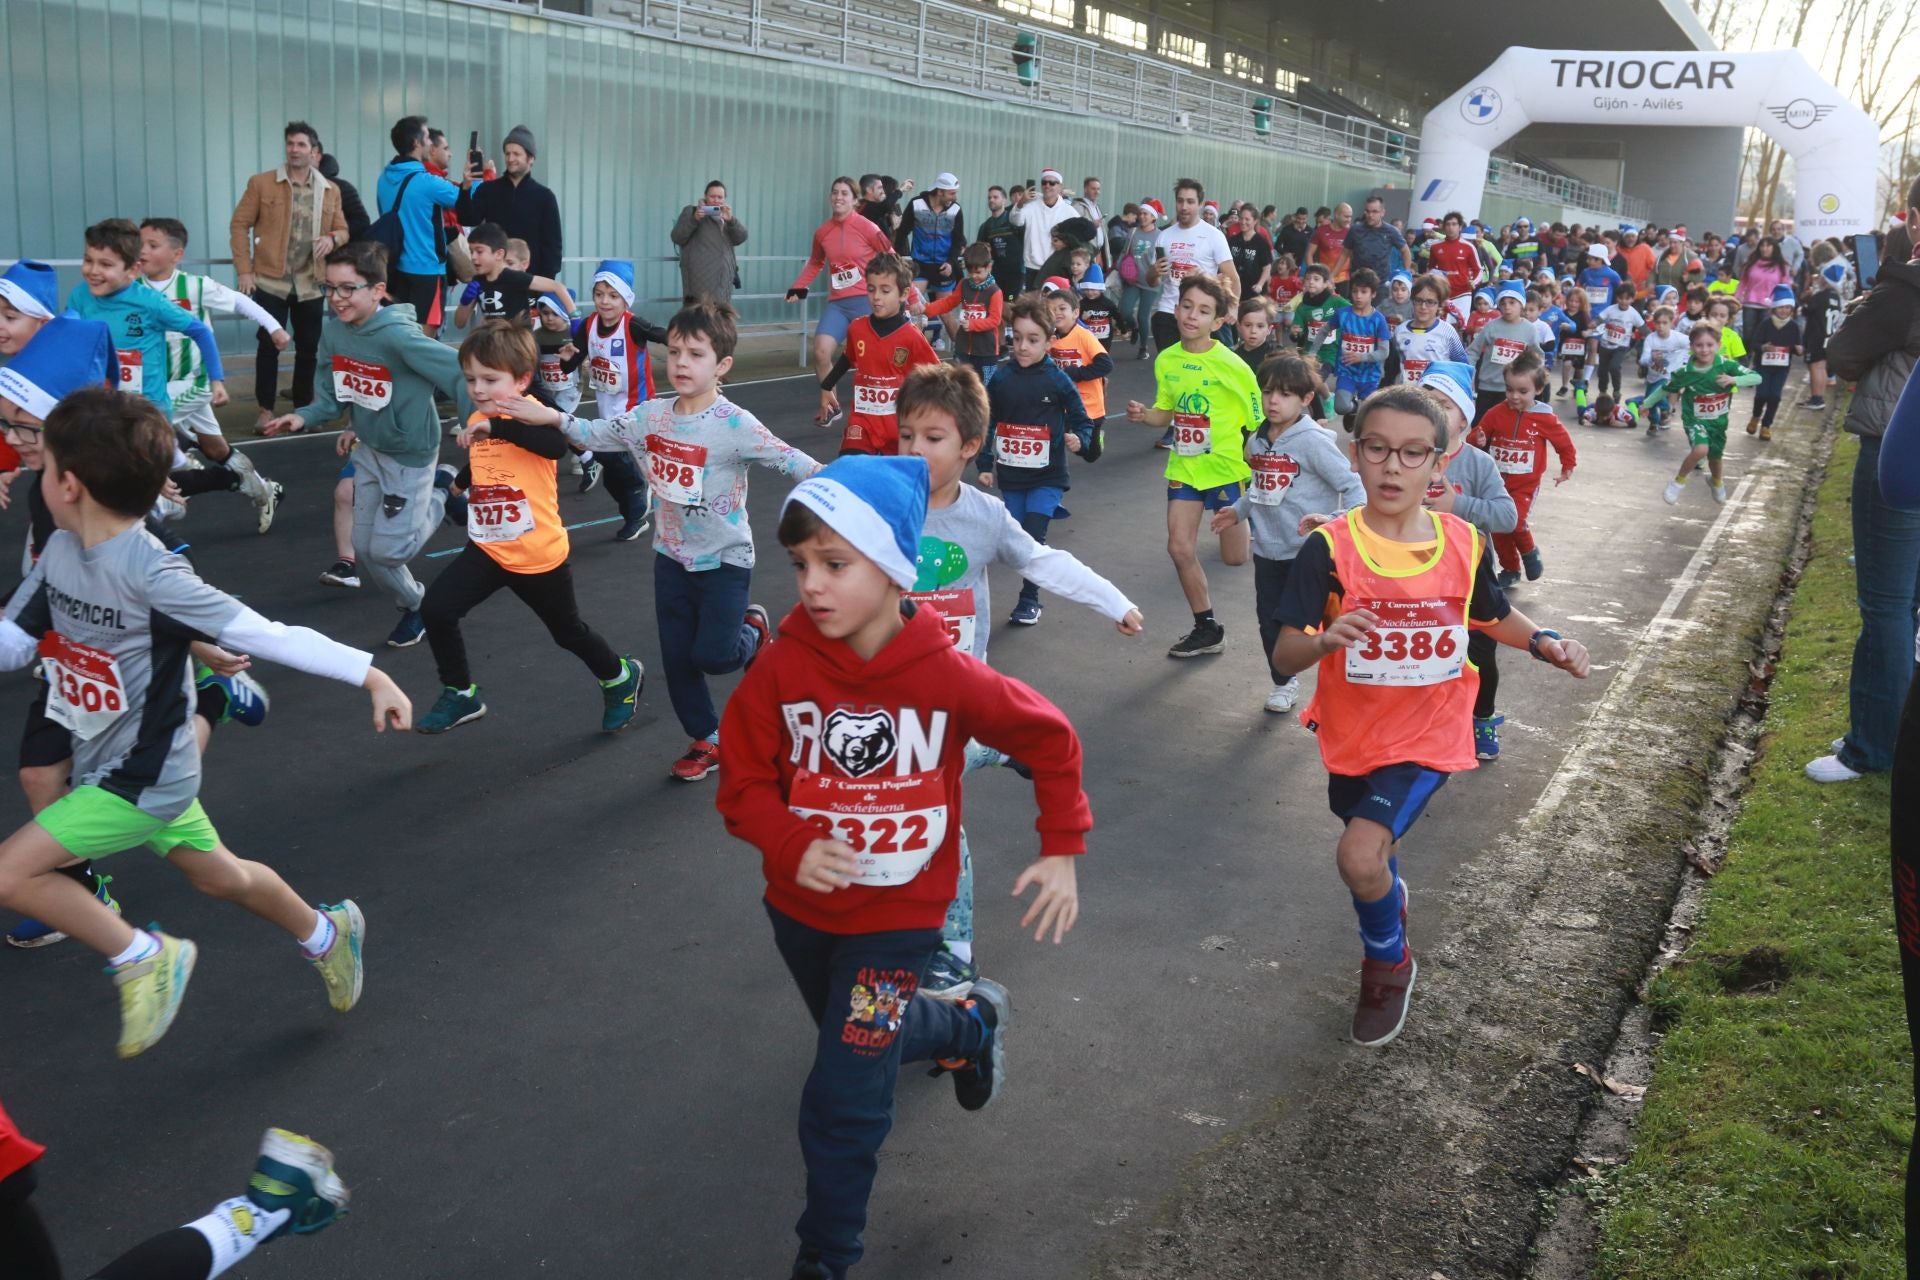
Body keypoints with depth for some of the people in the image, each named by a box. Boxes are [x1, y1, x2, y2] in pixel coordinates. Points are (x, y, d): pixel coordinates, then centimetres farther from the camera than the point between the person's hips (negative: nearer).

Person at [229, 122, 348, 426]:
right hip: (271, 281, -2)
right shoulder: (261, 183, -1)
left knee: (308, 348, 8)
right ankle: (266, 410, 10)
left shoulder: (331, 191, 7)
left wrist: (333, 238, -12)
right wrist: (244, 270, -8)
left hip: (311, 283, 3)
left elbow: (343, 230, 13)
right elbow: (239, 225, 0)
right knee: (269, 346, 1)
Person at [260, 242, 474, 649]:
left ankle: (442, 489, 21)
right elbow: (336, 393, 4)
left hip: (410, 453, -7)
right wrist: (304, 417, -12)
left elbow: (460, 372, -30)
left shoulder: (398, 335, -30)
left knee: (387, 549, -2)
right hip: (368, 450, 7)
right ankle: (411, 604, 36)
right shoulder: (334, 332, -7)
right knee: (364, 550, 10)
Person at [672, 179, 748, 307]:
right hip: (700, 278, -5)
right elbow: (676, 238, -3)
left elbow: (741, 237, 4)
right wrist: (694, 219, -16)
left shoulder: (727, 216, 20)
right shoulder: (691, 211, 8)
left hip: (723, 279, 5)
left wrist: (730, 220, -14)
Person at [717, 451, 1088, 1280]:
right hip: (801, 909, 4)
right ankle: (973, 1024, 59)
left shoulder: (948, 678, -21)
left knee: (845, 1102, -4)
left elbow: (1049, 739, -6)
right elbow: (742, 783, -10)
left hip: (898, 918, -4)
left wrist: (1063, 851, -6)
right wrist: (792, 846, -28)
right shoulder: (782, 668, -18)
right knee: (863, 1036, 29)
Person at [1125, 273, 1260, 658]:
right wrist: (1145, 415, -11)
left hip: (1226, 467, -4)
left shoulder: (1231, 365, -16)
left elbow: (1256, 421, -10)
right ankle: (1207, 628, 15)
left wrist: (1258, 473, -12)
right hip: (1184, 468, 4)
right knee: (1180, 548, -1)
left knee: (1234, 557, 2)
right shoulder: (1166, 360, -1)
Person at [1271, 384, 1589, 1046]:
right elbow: (1284, 655, -21)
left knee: (1359, 858, -18)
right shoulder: (1329, 549, -17)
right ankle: (1389, 897, 62)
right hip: (1352, 736, 1)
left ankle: (1388, 963, 12)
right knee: (1370, 850, 24)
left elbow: (1494, 615, 12)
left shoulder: (1463, 544, -8)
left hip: (1427, 738, -1)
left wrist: (1545, 643, -7)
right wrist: (1326, 639, -42)